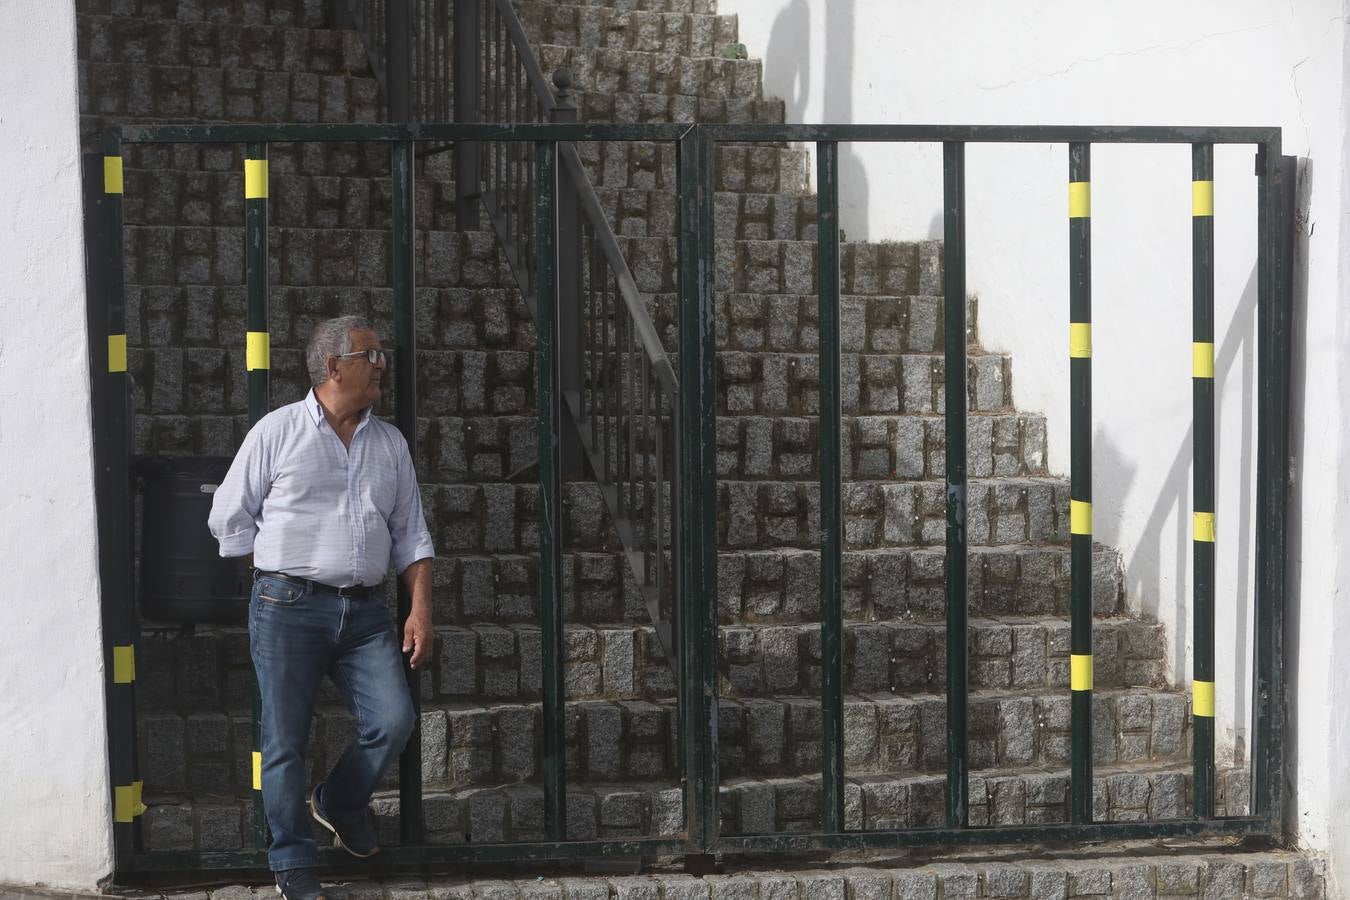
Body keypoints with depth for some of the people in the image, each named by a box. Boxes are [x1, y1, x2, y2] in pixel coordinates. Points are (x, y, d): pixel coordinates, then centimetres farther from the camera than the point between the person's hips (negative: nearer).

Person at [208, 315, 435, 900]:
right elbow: (230, 519, 4)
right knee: (286, 741, 0)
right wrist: (278, 576, 6)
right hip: (289, 609, -4)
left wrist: (421, 608, 5)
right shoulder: (278, 431, 0)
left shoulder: (390, 444, 13)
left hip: (365, 611, 4)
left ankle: (339, 803, 23)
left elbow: (410, 535, 14)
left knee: (393, 721, -7)